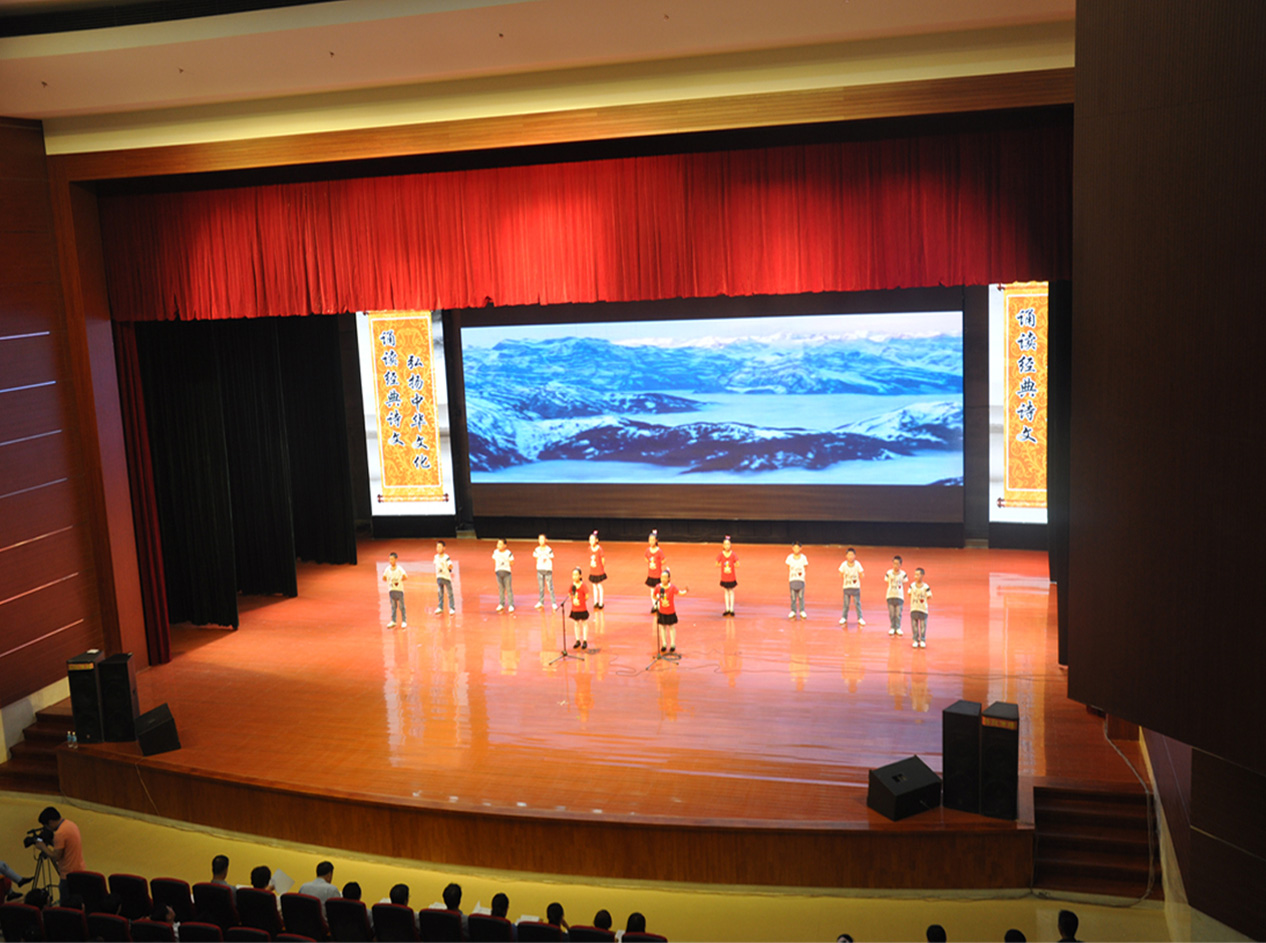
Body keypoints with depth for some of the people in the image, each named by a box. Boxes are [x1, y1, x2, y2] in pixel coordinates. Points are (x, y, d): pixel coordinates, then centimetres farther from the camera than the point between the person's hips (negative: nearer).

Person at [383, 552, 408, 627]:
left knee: (401, 606, 4)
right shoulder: (387, 569, 2)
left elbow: (405, 577, -15)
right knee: (393, 606, 10)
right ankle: (393, 621, 17)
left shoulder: (399, 569, -10)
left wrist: (399, 581, -11)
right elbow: (384, 578, 9)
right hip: (391, 590, 4)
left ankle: (404, 621, 11)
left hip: (399, 590, -4)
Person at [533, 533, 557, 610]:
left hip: (548, 570, -4)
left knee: (550, 587, -4)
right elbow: (537, 559, 14)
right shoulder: (537, 550, 6)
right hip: (540, 569, 4)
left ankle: (554, 603, 1)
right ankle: (541, 602, 17)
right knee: (541, 587, 9)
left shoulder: (549, 550, -7)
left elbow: (551, 560, -2)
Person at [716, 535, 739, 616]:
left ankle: (731, 609, 10)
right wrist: (723, 565, -13)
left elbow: (737, 565, -7)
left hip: (732, 577, -1)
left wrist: (731, 565, -18)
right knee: (726, 592, 9)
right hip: (724, 577, 2)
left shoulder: (733, 554, -10)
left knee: (731, 592, 5)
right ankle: (727, 608, 15)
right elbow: (717, 564, -1)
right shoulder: (721, 555, -6)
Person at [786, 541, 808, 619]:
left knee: (801, 596, -2)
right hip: (792, 579, 1)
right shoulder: (789, 558, 1)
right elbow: (788, 569, 8)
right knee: (793, 596, 1)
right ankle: (793, 611, 8)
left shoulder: (803, 558, -2)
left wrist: (801, 573, -10)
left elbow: (805, 568, 6)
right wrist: (788, 579, 9)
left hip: (801, 579, -1)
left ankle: (802, 611, 6)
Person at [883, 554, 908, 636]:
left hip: (899, 596, 0)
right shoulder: (889, 573, -3)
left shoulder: (903, 574, -3)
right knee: (891, 613, 6)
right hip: (890, 596, 0)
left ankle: (898, 628, 12)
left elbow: (904, 585, 6)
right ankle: (892, 627, 17)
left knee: (898, 613, 1)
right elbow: (887, 583, 6)